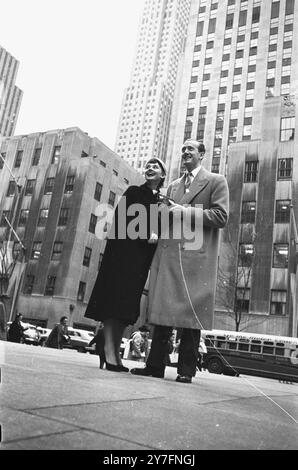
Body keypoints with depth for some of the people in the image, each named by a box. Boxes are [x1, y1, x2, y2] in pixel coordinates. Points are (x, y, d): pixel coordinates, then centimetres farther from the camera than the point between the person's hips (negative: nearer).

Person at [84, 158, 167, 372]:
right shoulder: (134, 192, 9)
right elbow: (121, 219, -2)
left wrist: (155, 236, -10)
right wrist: (146, 234, -11)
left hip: (142, 257, 4)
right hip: (123, 252, -4)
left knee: (127, 304, 3)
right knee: (115, 297, -11)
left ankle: (116, 353, 6)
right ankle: (109, 352, -14)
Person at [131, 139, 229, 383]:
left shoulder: (216, 181, 6)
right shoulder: (173, 186, 24)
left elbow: (221, 217, -6)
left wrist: (184, 211, -11)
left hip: (196, 255, -5)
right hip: (168, 253, 6)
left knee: (191, 313, -3)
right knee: (162, 309, 4)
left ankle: (186, 370, 6)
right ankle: (155, 365, 11)